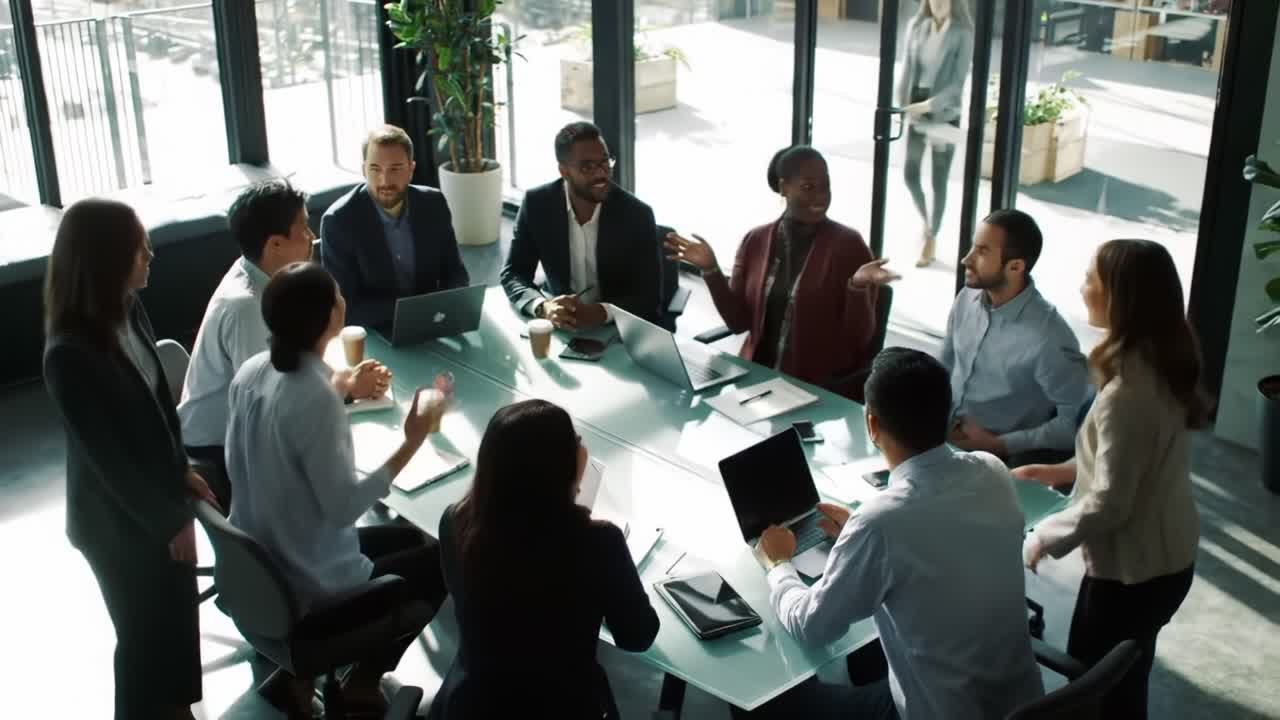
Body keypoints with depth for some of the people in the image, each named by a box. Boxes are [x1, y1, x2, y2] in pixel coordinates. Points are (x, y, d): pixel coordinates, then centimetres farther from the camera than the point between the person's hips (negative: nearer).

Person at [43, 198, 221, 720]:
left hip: (156, 497, 8)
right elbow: (106, 456, -24)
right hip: (118, 521, -7)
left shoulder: (128, 310, -6)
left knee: (177, 613, 23)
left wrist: (182, 471, 10)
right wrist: (168, 521, -15)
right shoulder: (70, 354, -30)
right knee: (145, 630, 14)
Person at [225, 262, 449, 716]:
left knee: (409, 537, 26)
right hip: (309, 585, -8)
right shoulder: (315, 397, -30)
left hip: (258, 565, 8)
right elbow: (343, 508, -26)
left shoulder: (251, 371, -5)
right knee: (442, 558, 12)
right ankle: (362, 682, 21)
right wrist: (412, 443, -23)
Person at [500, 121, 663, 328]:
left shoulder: (637, 214, -13)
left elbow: (650, 298, -13)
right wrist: (544, 306, -25)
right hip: (563, 326, 1)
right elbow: (512, 274, -4)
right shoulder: (537, 204, -6)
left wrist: (601, 313, -31)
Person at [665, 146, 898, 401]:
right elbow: (738, 321, 3)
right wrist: (710, 269, -7)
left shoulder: (849, 244, -7)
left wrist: (858, 287, -26)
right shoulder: (755, 241, 4)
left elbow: (860, 338, -10)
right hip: (758, 374, 3)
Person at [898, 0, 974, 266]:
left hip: (945, 113, -4)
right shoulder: (916, 26, 2)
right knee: (910, 175, 8)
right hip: (916, 110, 4)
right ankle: (925, 221, 35)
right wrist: (902, 105, -5)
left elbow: (958, 82, -14)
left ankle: (931, 239, 16)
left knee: (939, 181, 3)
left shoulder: (962, 34, -11)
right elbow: (907, 68, 5)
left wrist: (929, 105, -23)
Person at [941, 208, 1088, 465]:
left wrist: (997, 444, -16)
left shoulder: (1048, 338, -22)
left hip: (999, 459, -6)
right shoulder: (966, 299, -1)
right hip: (945, 437, 6)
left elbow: (1075, 423, -16)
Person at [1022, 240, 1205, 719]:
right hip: (1166, 558, 9)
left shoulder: (1128, 391, -29)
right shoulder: (1166, 363, 0)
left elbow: (1110, 504, -25)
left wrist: (1045, 536, -10)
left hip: (1130, 569, -9)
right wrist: (1063, 471, 12)